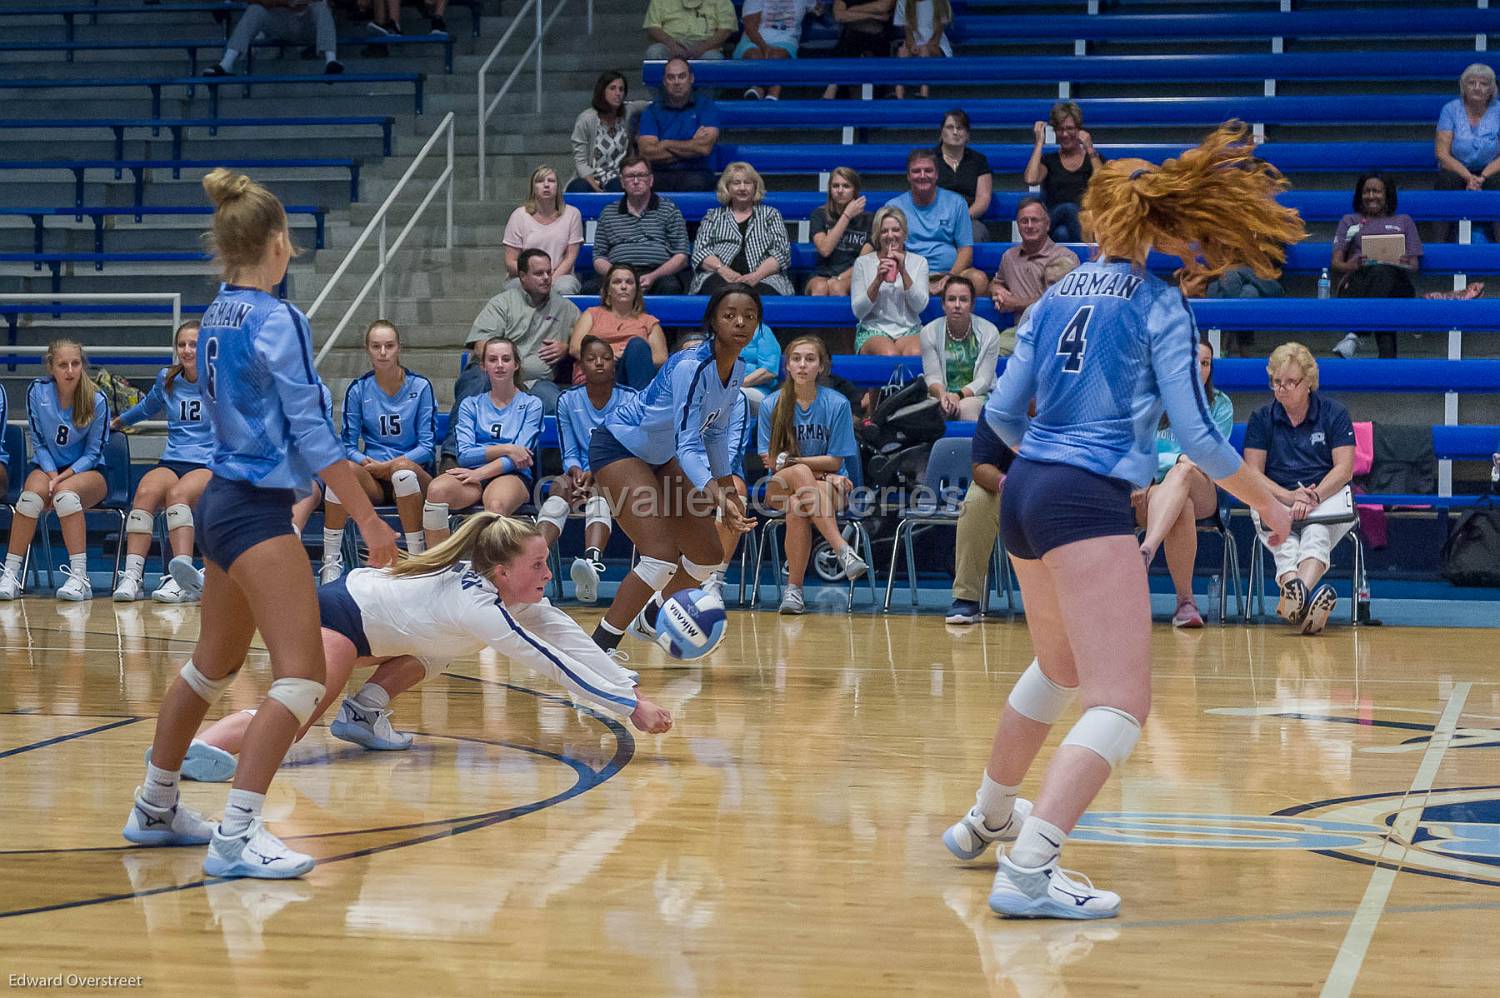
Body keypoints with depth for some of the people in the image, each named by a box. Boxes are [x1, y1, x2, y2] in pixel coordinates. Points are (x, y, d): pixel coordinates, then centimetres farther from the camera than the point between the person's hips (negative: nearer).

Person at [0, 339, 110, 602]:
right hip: (47, 466, 2)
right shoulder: (37, 392, -7)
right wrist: (52, 477, -15)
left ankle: (79, 578, -39)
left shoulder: (96, 401, -12)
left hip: (87, 472, -2)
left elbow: (93, 453, -7)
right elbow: (38, 442, 0)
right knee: (33, 493, -33)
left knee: (66, 492, -36)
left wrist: (62, 479, -20)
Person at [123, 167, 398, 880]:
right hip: (258, 512, -9)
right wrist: (369, 521, -14)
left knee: (213, 666, 21)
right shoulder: (277, 320, -15)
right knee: (302, 676, -10)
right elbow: (311, 430, -17)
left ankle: (154, 809, 32)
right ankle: (236, 839, -15)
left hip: (223, 499, 9)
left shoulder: (216, 318, 9)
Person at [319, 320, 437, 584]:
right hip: (374, 482, 2)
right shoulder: (358, 389, 5)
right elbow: (348, 445, 4)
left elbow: (427, 447, -4)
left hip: (416, 476, -2)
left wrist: (389, 465, -15)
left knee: (404, 470, -38)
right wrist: (367, 462, -18)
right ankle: (331, 561, -28)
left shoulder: (420, 386, 0)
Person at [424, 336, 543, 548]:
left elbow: (520, 456, 0)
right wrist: (505, 449, -6)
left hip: (511, 477, -2)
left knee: (496, 504, -40)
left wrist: (480, 473, -11)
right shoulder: (471, 405, 21)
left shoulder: (531, 404, 15)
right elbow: (464, 454, 6)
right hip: (475, 476, 2)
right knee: (437, 489, -33)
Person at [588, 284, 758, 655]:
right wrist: (715, 497, -50)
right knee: (661, 556, -23)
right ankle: (597, 649, -15)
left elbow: (716, 433, 11)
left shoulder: (737, 370, -5)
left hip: (660, 456, 9)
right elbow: (688, 444, -37)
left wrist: (728, 491, 14)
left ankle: (650, 619, 34)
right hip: (617, 447, -9)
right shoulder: (690, 366, -31)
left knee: (710, 557, 9)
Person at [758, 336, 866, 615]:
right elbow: (771, 462, -4)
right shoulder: (771, 405, -1)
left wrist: (789, 459, -16)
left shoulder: (837, 404, -4)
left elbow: (834, 461, -4)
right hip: (781, 486, 1)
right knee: (800, 473, -38)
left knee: (797, 505, -38)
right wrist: (821, 473, -14)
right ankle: (843, 550, -49)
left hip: (830, 486, -1)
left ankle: (793, 588, -34)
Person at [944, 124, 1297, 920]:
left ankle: (988, 818, 47)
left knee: (1059, 668, 31)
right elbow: (1196, 433, -10)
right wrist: (1264, 499, 4)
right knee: (1120, 704, -11)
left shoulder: (1060, 294, 14)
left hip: (1023, 493, 8)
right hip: (1089, 504, -8)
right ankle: (1027, 871, -25)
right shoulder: (1160, 304, -4)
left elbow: (1002, 413, 13)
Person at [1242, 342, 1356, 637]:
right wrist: (1289, 496, -16)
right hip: (1275, 500, 1)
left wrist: (1312, 498, -20)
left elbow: (1344, 468, -1)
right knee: (1284, 545, -36)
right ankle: (1305, 599, -64)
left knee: (1317, 534, -38)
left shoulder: (1334, 414, 8)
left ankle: (1294, 597, -66)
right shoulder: (1261, 418, 11)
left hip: (1328, 500, -1)